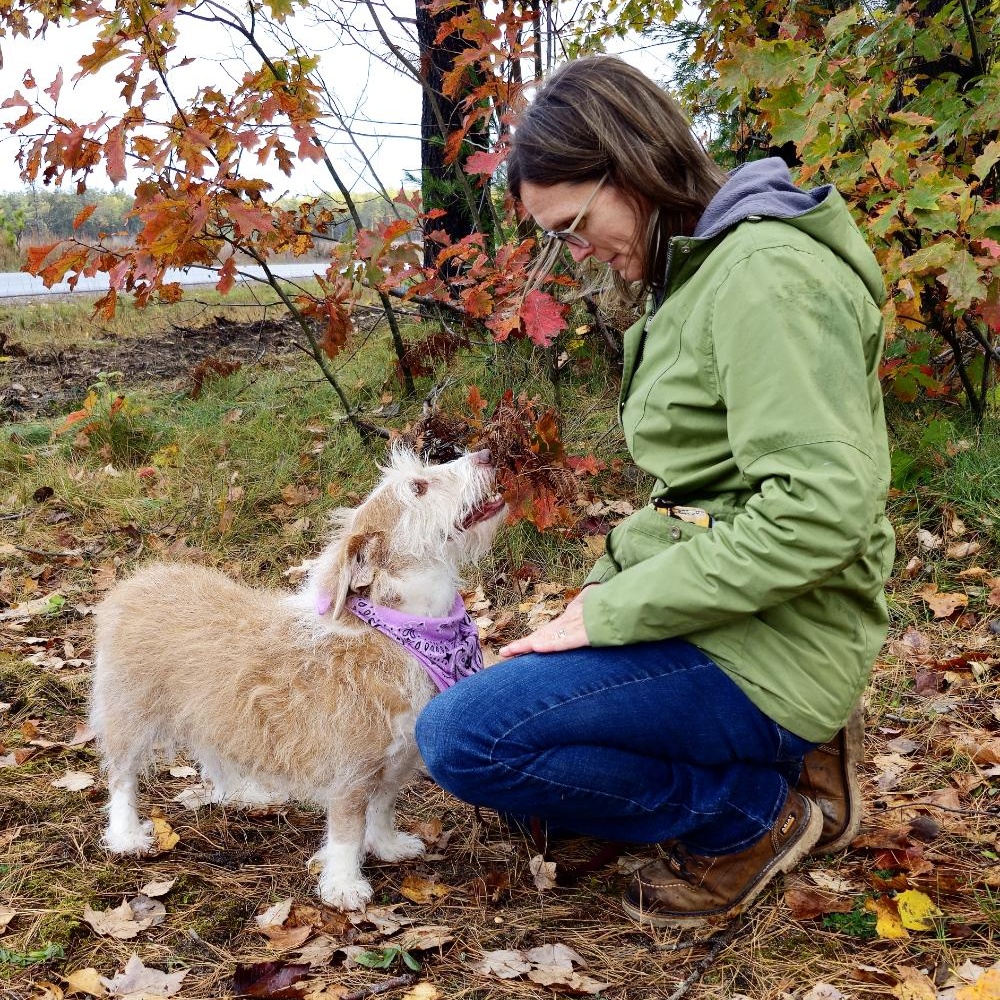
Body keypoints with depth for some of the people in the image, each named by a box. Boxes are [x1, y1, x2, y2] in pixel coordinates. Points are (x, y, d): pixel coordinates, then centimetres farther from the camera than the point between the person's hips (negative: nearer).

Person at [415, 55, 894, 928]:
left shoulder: (767, 275, -19)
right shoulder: (697, 274, 12)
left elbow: (821, 509, -27)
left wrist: (611, 613, -21)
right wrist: (599, 592, 4)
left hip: (765, 649, -10)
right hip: (708, 620, 10)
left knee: (461, 738, -18)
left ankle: (754, 811, -1)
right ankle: (781, 755, 13)